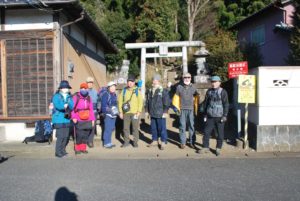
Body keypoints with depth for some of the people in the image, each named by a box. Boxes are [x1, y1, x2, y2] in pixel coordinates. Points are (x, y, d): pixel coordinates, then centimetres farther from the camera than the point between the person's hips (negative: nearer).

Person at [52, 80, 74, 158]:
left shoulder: (69, 97, 13)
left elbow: (72, 106, 0)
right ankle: (58, 152, 3)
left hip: (67, 120, 5)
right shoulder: (56, 96, -3)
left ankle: (63, 150, 22)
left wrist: (65, 105, -15)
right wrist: (66, 105, -14)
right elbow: (58, 106, -21)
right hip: (59, 120, -5)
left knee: (66, 136, 8)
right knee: (60, 136, -8)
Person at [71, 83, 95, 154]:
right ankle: (77, 149, 10)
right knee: (79, 135, -6)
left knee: (86, 135, 9)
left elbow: (91, 109, 11)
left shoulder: (89, 98, 11)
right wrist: (73, 117, -19)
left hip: (87, 120, 5)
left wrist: (92, 119, 8)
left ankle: (83, 148, 22)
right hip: (79, 120, -5)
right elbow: (72, 108, -8)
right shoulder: (76, 97, -3)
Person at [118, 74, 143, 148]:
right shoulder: (124, 90, 7)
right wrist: (121, 112, 2)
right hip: (126, 113, 2)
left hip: (135, 113, -2)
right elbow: (120, 101, 8)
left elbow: (140, 102, -1)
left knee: (135, 128, 4)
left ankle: (135, 142, 17)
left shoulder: (137, 91, 2)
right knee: (125, 128, 7)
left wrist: (139, 112, -9)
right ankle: (126, 142, 20)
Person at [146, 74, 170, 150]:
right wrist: (147, 111, 16)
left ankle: (163, 142, 10)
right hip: (152, 114, 6)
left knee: (162, 128, 0)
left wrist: (165, 112, -11)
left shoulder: (163, 91, -7)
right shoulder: (150, 91, 11)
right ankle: (155, 140, 27)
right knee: (153, 128, 14)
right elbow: (147, 102, 19)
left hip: (160, 114, -6)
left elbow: (166, 102, -8)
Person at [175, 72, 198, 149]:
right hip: (182, 109, -1)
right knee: (182, 126, 1)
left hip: (191, 109, 1)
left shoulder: (193, 88, 7)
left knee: (192, 126, 2)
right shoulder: (179, 87, 5)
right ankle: (182, 142, 10)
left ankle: (192, 142, 12)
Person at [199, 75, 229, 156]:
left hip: (219, 117, -4)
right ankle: (206, 147, 16)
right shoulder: (209, 91, 8)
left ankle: (218, 149, 20)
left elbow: (226, 104, -5)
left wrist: (225, 115, -10)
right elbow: (205, 103, 14)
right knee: (206, 132, 4)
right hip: (210, 116, 4)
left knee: (220, 134, 6)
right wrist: (205, 114, 11)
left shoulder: (223, 92, -4)